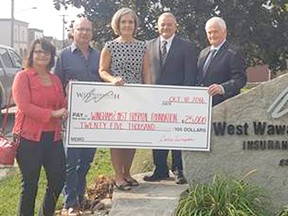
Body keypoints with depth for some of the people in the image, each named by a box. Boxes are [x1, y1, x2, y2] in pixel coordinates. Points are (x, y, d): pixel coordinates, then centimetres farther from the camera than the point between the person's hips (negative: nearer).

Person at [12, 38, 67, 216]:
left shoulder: (55, 79, 14)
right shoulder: (23, 77, -4)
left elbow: (62, 106, 18)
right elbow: (24, 106, -14)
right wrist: (52, 113, -18)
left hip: (53, 136, 6)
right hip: (29, 137, -6)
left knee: (59, 179, 9)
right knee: (30, 183, 1)